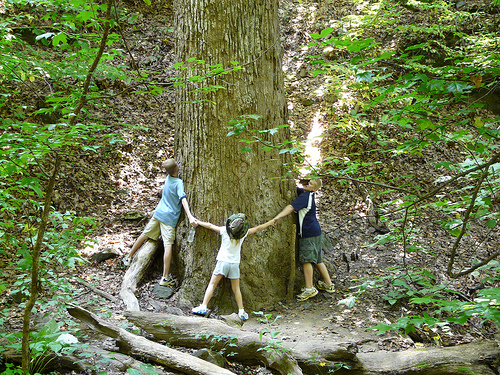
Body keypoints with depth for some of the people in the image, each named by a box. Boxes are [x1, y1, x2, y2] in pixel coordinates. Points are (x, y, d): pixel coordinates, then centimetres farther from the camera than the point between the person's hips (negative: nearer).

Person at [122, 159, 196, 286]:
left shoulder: (168, 178, 6)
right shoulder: (179, 183, -14)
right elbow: (183, 199, -26)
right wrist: (190, 216, -34)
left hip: (158, 213, 7)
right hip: (170, 217, -7)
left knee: (145, 235, 20)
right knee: (168, 245, -9)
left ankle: (128, 258, 36)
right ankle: (165, 278, -12)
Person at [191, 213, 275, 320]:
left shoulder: (224, 230, -10)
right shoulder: (243, 233, -5)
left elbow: (210, 226, 2)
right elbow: (257, 228, 8)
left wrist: (198, 222, 18)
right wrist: (270, 222, 22)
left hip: (223, 261, -2)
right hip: (235, 263, 2)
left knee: (212, 284, 3)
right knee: (236, 289, 11)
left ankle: (203, 307, -4)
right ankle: (241, 312, 12)